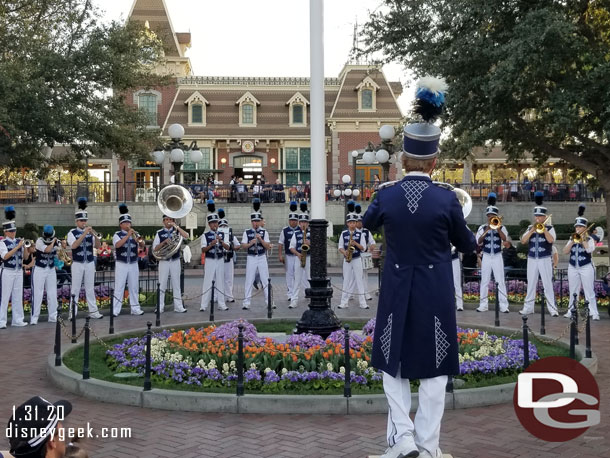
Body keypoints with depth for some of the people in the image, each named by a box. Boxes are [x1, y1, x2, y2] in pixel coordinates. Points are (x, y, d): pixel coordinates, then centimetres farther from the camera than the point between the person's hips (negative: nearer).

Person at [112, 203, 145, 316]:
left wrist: (140, 240, -25)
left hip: (133, 264, 4)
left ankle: (135, 308, 14)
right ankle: (115, 310, -2)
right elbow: (117, 245, -20)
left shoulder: (134, 234, 10)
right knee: (119, 288, -3)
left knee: (134, 288, 8)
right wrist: (128, 235, -24)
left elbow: (142, 245, -3)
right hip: (121, 264, -4)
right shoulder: (117, 235, -1)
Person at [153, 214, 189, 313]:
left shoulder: (176, 231, 6)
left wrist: (176, 226, -15)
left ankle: (178, 307, 8)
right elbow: (155, 249, 0)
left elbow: (186, 236, -14)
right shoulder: (159, 233, 4)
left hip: (175, 261, 1)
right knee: (162, 284, 1)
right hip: (163, 261, -1)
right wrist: (164, 242, -15)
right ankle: (160, 307, 6)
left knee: (176, 284, 5)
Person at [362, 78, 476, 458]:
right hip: (436, 294, -1)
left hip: (397, 292, 1)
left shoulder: (387, 195, -6)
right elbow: (467, 245, 2)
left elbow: (368, 224, 16)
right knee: (433, 369, 8)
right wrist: (468, 233, 24)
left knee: (393, 362, 16)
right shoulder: (446, 199, -11)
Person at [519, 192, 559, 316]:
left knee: (548, 285, -4)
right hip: (532, 259, 3)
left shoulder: (550, 228, 1)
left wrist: (543, 228, -16)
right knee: (531, 285, 8)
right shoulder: (530, 228, 10)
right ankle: (528, 308, 13)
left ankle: (552, 309, -2)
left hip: (545, 259, -3)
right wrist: (532, 230, -10)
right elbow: (523, 241, -1)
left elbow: (551, 240, -17)